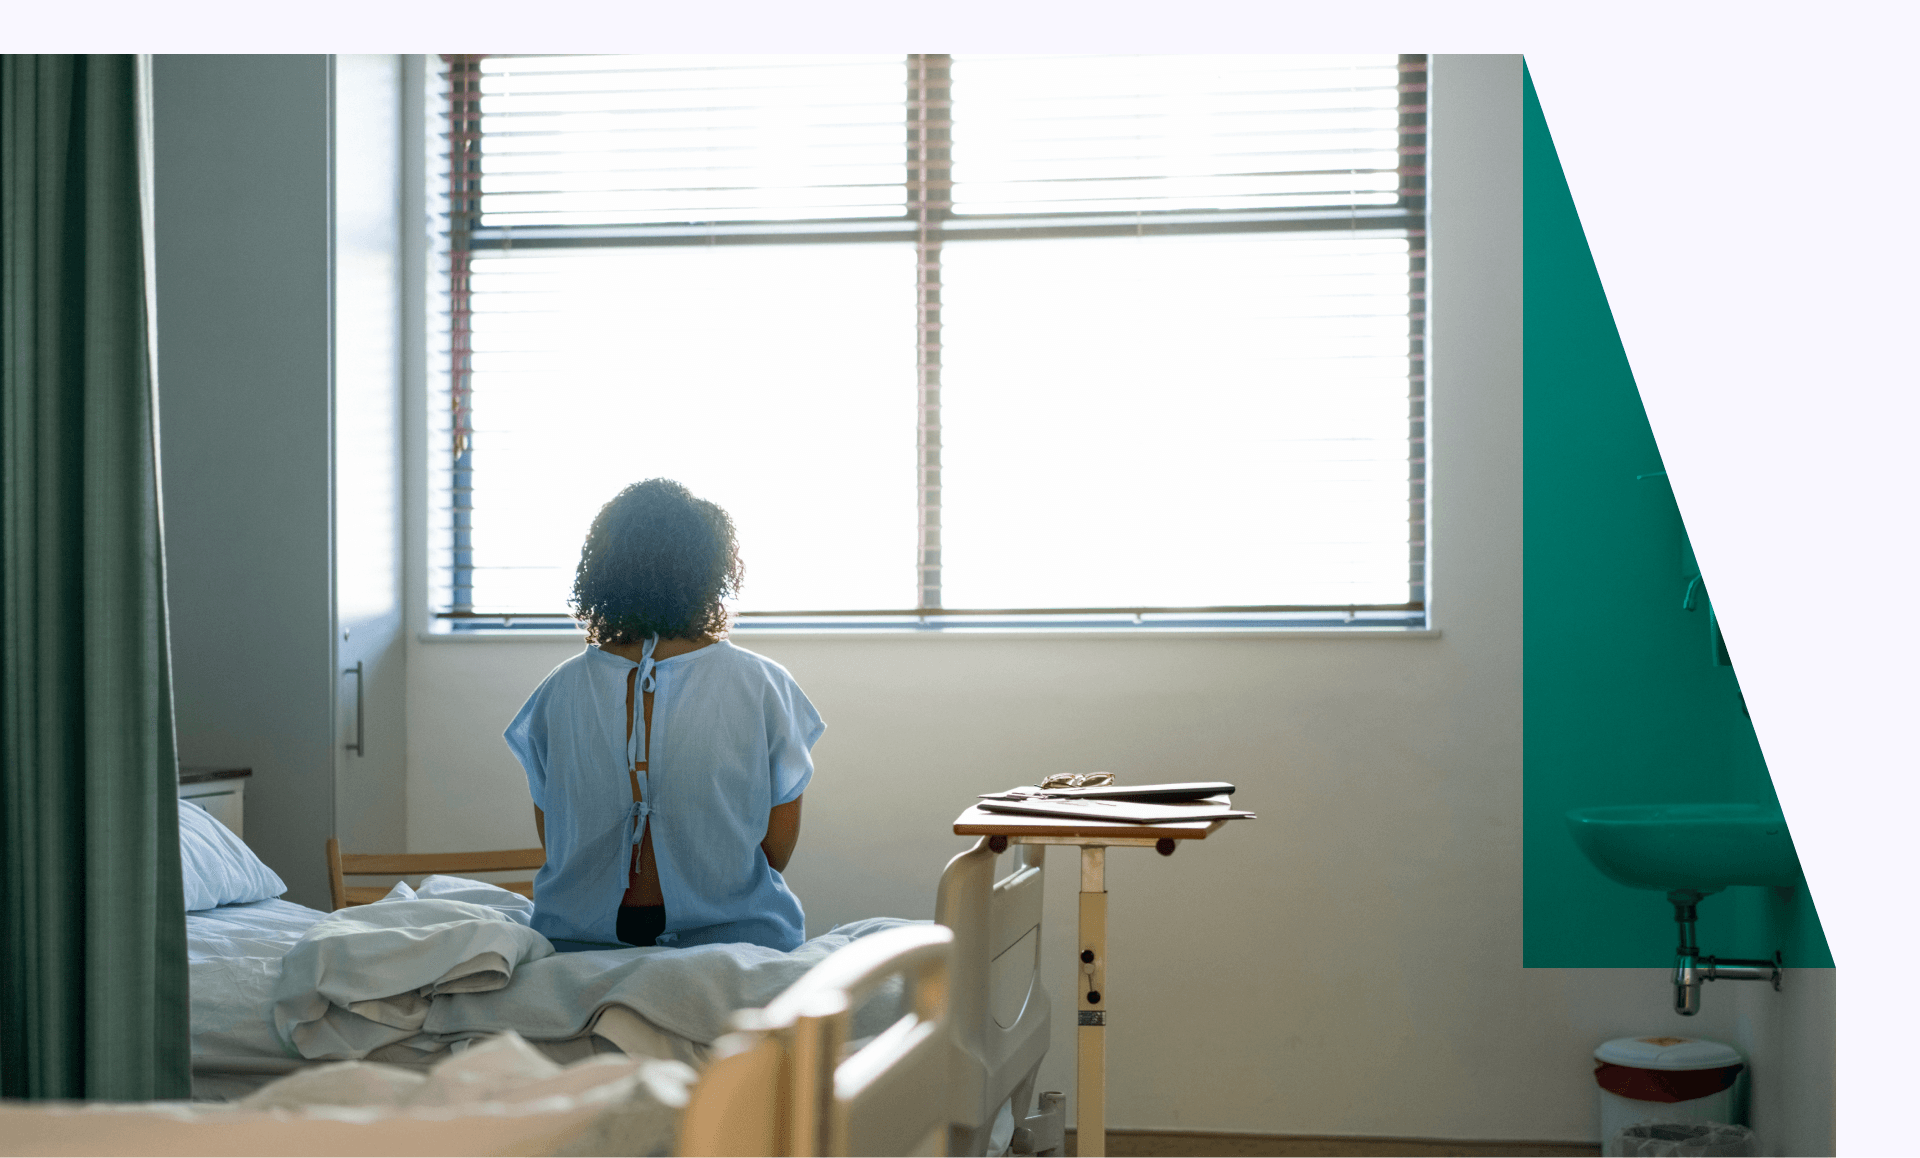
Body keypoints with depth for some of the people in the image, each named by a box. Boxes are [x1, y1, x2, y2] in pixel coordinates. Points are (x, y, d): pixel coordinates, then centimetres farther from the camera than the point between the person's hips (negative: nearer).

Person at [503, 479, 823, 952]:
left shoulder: (558, 691, -1)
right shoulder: (763, 686, -6)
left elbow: (552, 838, 8)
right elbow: (779, 847, 2)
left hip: (581, 934, 3)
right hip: (735, 931, -3)